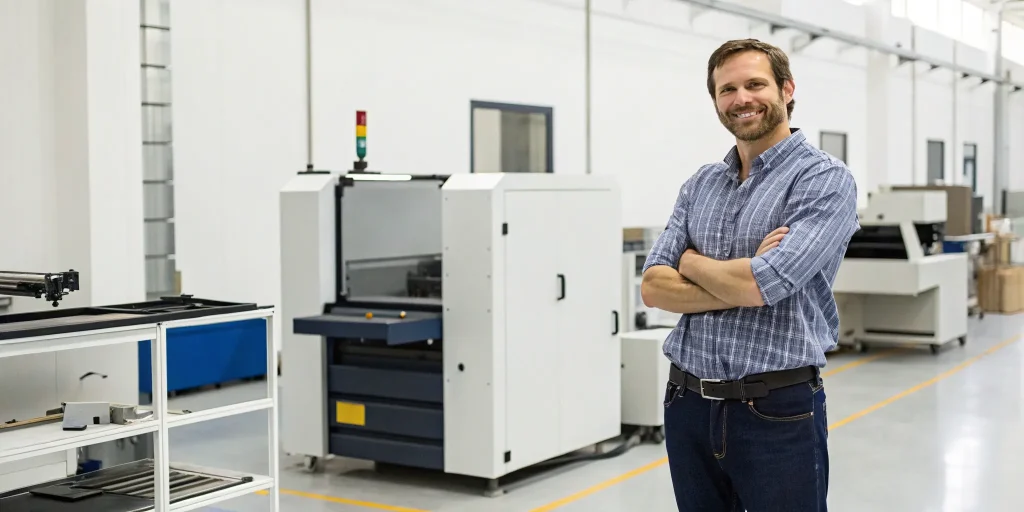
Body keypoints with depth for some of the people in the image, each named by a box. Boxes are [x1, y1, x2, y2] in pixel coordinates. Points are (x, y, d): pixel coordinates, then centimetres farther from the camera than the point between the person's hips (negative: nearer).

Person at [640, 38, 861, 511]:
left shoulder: (824, 179, -8)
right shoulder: (699, 185, 10)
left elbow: (762, 284, -21)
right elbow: (654, 288, 0)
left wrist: (692, 262, -3)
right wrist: (740, 282, -14)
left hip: (778, 410, -5)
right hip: (688, 405, 5)